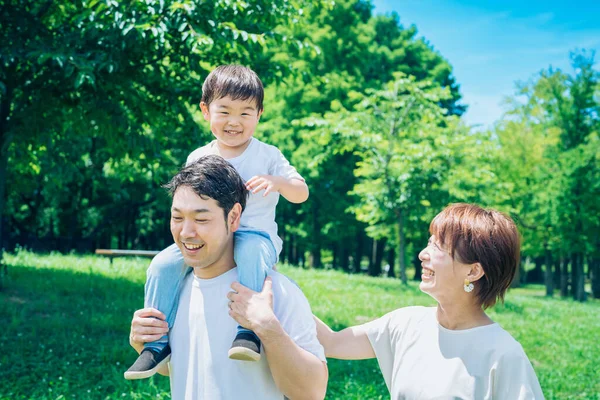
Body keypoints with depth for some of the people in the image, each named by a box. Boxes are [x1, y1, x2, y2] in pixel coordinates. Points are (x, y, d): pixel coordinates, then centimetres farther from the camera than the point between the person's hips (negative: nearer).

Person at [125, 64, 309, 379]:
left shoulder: (267, 155, 2)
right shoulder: (198, 158, 10)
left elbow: (301, 194, -1)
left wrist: (277, 182, -23)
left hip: (255, 234, -3)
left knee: (251, 254, -41)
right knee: (163, 265, -19)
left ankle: (248, 332, -38)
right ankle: (158, 344, -8)